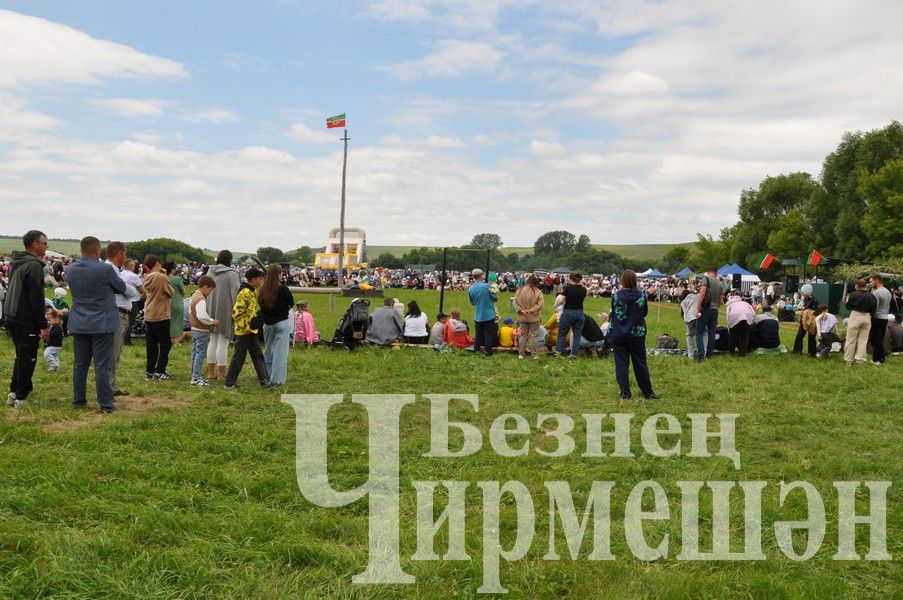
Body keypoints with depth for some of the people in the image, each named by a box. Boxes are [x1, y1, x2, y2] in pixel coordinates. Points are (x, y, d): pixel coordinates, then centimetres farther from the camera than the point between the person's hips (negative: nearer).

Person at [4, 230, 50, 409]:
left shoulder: (15, 263, 12)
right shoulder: (34, 265, -17)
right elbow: (36, 298, -19)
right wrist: (43, 325, -17)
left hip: (11, 317, 9)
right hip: (27, 320, -9)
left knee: (21, 355, 20)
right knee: (27, 358, 0)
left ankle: (14, 392, 24)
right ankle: (20, 397, 5)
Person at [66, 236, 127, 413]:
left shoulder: (71, 269, 2)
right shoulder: (105, 269, -17)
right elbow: (122, 288, -2)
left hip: (79, 324, 6)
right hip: (102, 324, -6)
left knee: (80, 364, 14)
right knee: (103, 365, -2)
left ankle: (78, 399, 22)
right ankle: (106, 403, 1)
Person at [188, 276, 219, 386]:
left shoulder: (193, 296, 11)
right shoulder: (201, 299, -21)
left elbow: (190, 313, 19)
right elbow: (202, 316, -29)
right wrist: (212, 321, -16)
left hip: (194, 329, 10)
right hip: (202, 331, -10)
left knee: (195, 353, 15)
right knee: (200, 354, -4)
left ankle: (195, 376, 23)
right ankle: (196, 378, 0)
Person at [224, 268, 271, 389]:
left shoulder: (252, 292, 11)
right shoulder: (245, 293, -19)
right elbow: (237, 313, -24)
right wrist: (246, 327, -21)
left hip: (251, 331, 10)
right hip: (243, 331, -10)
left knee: (258, 356, 11)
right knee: (239, 358, 0)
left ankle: (265, 381, 16)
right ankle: (229, 383, 10)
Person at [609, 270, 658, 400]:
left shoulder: (616, 296, -10)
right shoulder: (641, 296, -7)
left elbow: (613, 314, 0)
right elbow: (645, 313, 7)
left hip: (618, 334, -1)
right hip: (637, 334, 1)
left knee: (621, 364, 6)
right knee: (640, 363, 11)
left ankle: (625, 394, 5)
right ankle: (648, 392, 20)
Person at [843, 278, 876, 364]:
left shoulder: (854, 294, -12)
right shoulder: (871, 296, 0)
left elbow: (848, 307, -5)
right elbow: (874, 308, 2)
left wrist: (847, 301, 14)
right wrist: (870, 315, 17)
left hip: (855, 316, -4)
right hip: (867, 317, 4)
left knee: (851, 340, 5)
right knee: (863, 340, 11)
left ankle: (849, 360, 8)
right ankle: (860, 359, 12)